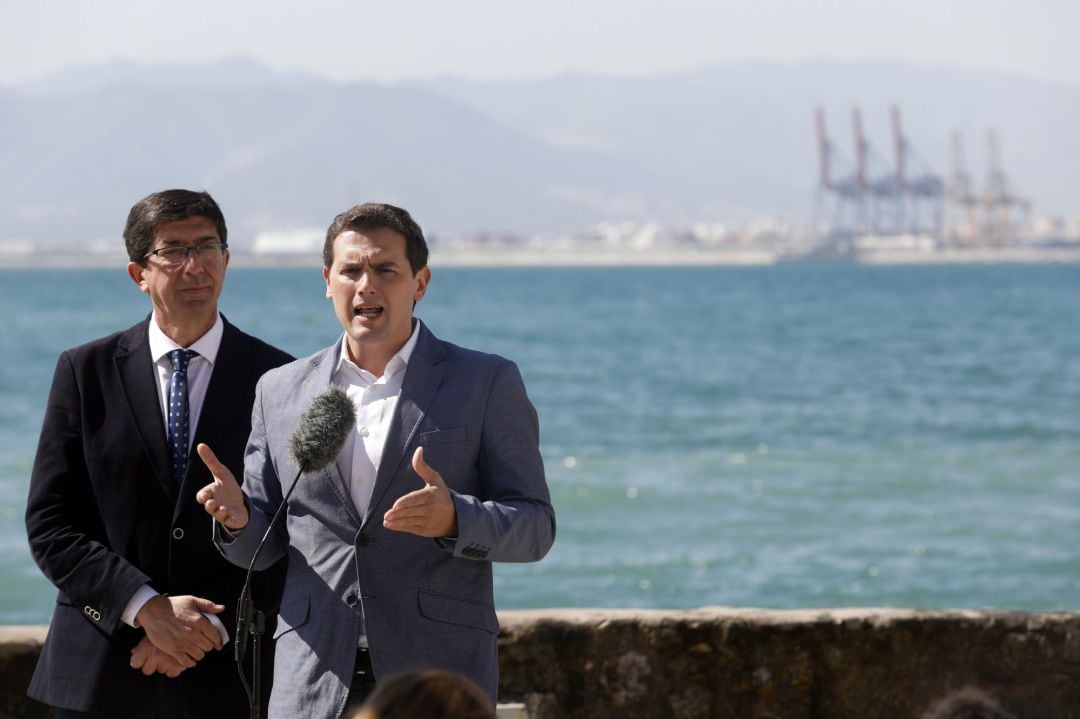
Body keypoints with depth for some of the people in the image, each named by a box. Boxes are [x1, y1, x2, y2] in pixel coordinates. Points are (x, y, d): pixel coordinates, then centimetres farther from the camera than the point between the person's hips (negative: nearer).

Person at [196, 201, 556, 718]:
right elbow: (262, 547, 15)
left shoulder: (486, 384, 4)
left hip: (439, 676, -3)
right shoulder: (280, 391, 13)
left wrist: (455, 519, -20)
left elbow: (534, 526, 0)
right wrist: (238, 519, -8)